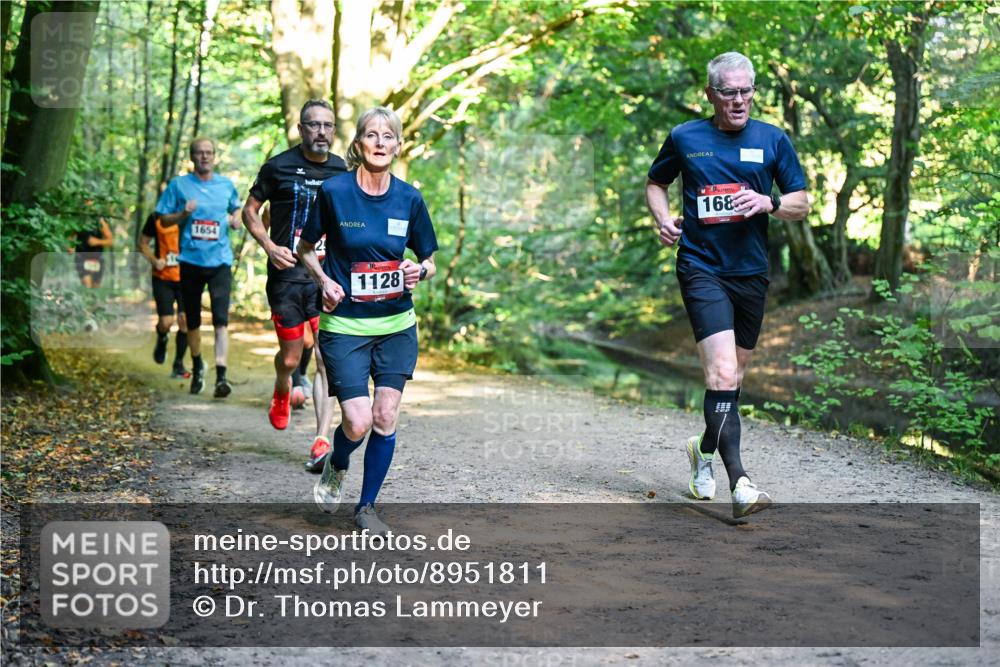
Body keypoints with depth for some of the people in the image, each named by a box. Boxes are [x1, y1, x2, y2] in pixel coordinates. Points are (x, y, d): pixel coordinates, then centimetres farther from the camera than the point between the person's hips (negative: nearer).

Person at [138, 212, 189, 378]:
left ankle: (178, 364, 12)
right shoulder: (156, 218, 0)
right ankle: (162, 339, 31)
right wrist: (154, 260, -7)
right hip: (163, 278, -1)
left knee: (185, 320, -4)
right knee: (166, 322, -7)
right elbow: (142, 243, 9)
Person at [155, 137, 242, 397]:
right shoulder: (178, 185, 3)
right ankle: (197, 367, 35)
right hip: (190, 261, 0)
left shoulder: (227, 185, 8)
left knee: (220, 319, -14)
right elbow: (163, 220, 4)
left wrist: (235, 219, 4)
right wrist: (183, 214, -14)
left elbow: (236, 209, 26)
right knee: (192, 321, 12)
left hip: (220, 261, 0)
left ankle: (221, 376, -19)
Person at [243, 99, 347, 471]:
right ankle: (283, 392, 42)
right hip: (286, 273, -1)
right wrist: (269, 246, -9)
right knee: (290, 358, 5)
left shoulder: (342, 171, 7)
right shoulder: (279, 167, 0)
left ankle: (322, 442, -9)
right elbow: (250, 210, 6)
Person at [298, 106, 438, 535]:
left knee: (386, 417, 0)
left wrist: (420, 271, -12)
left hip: (396, 325, 3)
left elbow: (429, 260, 10)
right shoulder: (334, 191, -8)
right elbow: (305, 249, 6)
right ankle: (335, 467, 26)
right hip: (344, 326, -3)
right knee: (358, 423, -10)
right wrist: (323, 280, -11)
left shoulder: (409, 198, 0)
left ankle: (366, 507, 18)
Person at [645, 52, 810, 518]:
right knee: (723, 373, -19)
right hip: (701, 268, -3)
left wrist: (768, 203, -12)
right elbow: (655, 183, 19)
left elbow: (802, 204, 9)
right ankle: (739, 484, -23)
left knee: (733, 374, 15)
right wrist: (663, 218, -2)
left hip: (751, 273, 4)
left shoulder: (773, 140, 6)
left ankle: (705, 449, 41)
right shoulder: (684, 138, 3)